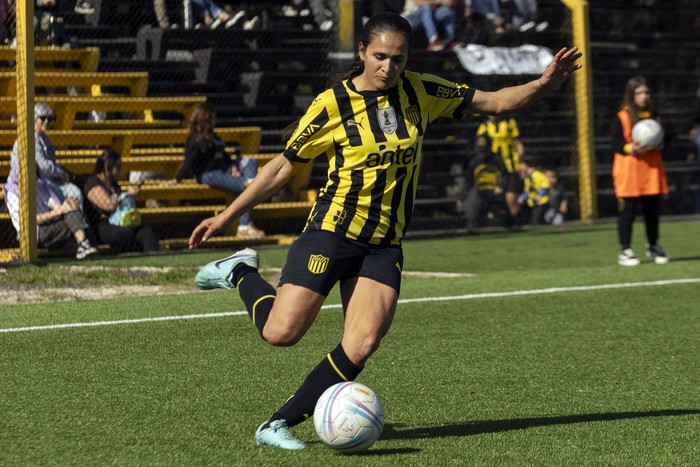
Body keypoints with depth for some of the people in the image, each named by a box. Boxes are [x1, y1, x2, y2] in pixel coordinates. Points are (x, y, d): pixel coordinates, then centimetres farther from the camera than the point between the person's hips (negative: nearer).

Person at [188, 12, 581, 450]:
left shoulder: (420, 92, 3)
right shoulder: (333, 105, -8)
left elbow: (493, 102, 9)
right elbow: (284, 166, 0)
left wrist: (543, 84, -8)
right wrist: (226, 216, 0)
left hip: (385, 246, 4)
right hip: (331, 232, -3)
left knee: (360, 348, -13)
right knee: (281, 332, -11)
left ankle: (278, 425, -1)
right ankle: (241, 273, 20)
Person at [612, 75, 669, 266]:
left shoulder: (654, 116, 11)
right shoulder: (621, 118, -4)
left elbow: (665, 137, 13)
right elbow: (616, 143, -7)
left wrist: (660, 144, -8)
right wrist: (631, 148, -23)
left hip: (652, 171, 4)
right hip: (628, 173, -4)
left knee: (653, 211, 9)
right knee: (627, 211, -4)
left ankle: (653, 247, 26)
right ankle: (625, 251, 2)